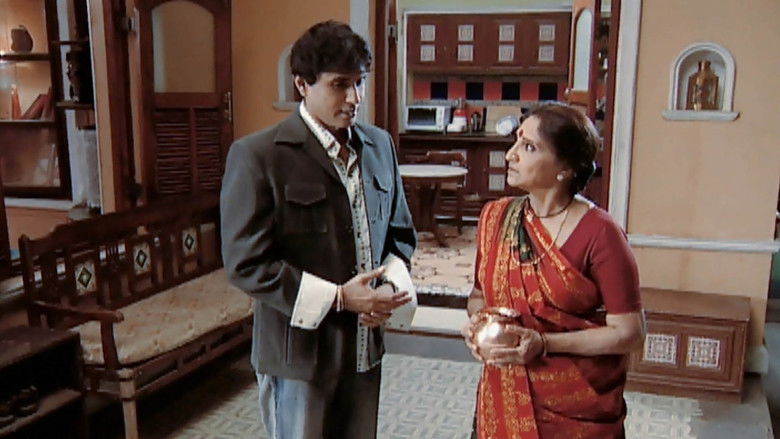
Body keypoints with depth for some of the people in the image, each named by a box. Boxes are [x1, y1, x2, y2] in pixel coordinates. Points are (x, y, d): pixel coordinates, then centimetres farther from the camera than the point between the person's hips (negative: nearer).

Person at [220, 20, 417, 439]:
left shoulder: (380, 145, 5)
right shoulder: (257, 155, -14)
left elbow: (399, 233, 14)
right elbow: (246, 263, -16)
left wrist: (393, 286, -6)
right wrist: (337, 298, -19)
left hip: (364, 346, 6)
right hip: (299, 350, -5)